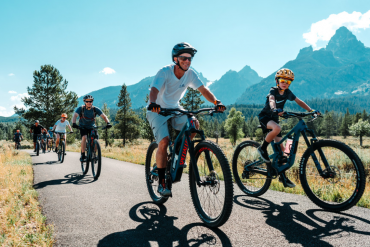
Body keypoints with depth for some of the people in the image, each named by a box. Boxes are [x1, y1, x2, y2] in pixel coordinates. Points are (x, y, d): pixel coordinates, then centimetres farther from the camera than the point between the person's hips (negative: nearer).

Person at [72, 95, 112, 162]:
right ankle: (83, 156, -19)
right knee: (84, 137, -27)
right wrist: (74, 123, -51)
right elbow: (75, 115, -30)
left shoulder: (95, 109, -14)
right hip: (83, 127, -1)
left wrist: (108, 123, -42)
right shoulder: (81, 108, -17)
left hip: (92, 127, 2)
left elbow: (104, 116, -22)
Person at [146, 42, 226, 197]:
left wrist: (216, 102, -33)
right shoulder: (165, 72, -22)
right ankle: (161, 183, -10)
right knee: (164, 142, -23)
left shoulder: (190, 74, -9)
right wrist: (152, 103, -58)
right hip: (157, 110, -5)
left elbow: (203, 89, -15)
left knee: (194, 124, -22)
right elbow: (154, 90, -35)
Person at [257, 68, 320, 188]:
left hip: (274, 119, 6)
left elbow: (299, 102, 5)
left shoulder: (287, 92, -1)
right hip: (264, 117, -6)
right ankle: (262, 148, -17)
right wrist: (275, 109, -61)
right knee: (277, 128, -39)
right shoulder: (273, 90, -18)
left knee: (280, 148, 3)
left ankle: (282, 175, 13)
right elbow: (271, 99, -39)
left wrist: (311, 110, -10)